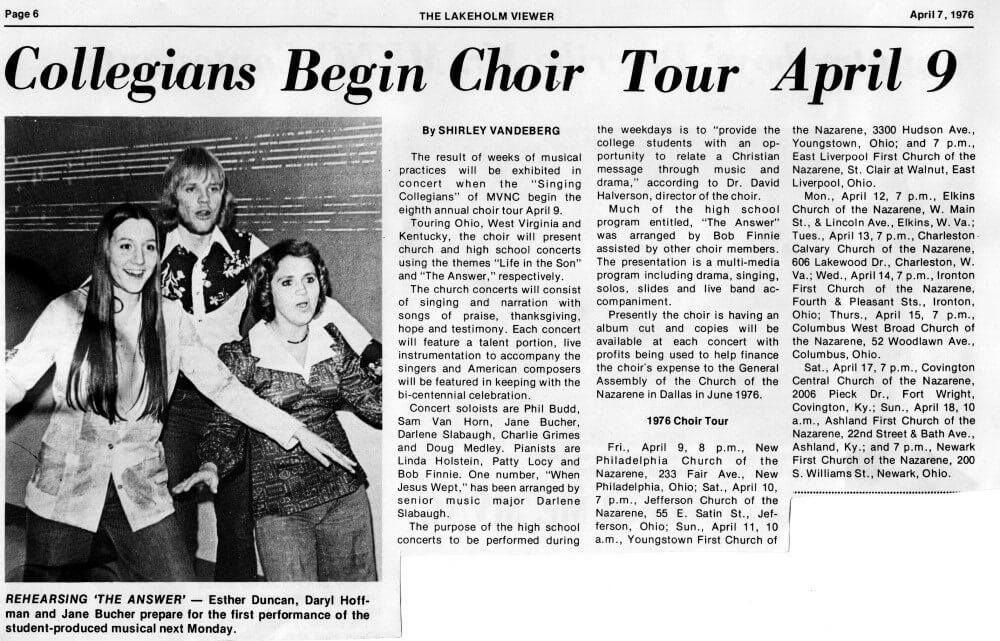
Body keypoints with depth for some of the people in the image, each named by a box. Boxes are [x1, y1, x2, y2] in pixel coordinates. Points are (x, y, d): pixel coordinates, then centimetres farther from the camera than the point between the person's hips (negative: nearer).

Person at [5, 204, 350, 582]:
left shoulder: (170, 320, -1)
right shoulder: (68, 312, -7)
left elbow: (222, 386, 0)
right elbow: (15, 379, -3)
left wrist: (296, 432, -6)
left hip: (142, 494, 1)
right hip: (65, 489, -1)